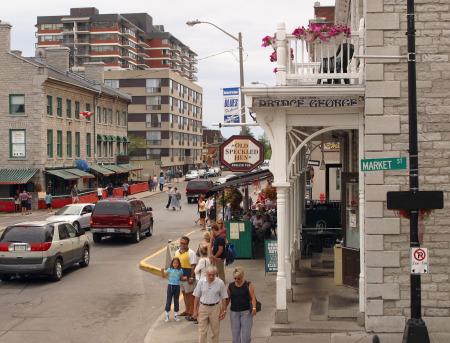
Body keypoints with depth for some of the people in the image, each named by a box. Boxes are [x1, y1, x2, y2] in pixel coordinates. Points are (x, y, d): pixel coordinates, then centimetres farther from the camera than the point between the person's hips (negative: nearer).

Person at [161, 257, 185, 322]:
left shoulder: (180, 270, 1)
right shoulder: (169, 269, -4)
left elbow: (181, 278, 12)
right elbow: (164, 276, -9)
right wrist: (162, 271, -27)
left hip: (177, 286, 2)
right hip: (170, 286, -2)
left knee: (176, 301, 9)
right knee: (168, 301, 2)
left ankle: (175, 315, 20)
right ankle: (167, 315, 12)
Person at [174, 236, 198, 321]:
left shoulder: (191, 253, -13)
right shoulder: (177, 252, 9)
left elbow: (193, 266, -15)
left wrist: (191, 277, -19)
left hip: (188, 276, -7)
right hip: (179, 275, 7)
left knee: (190, 293, 0)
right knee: (184, 293, 17)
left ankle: (191, 312, 8)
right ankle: (187, 310, 30)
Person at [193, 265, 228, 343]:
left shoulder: (220, 283, -9)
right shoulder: (201, 282, -6)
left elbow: (224, 298, -2)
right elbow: (197, 297, 1)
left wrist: (224, 311, -2)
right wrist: (195, 310, 2)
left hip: (215, 308, 0)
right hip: (203, 308, 0)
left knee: (215, 331, 12)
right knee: (202, 331, 4)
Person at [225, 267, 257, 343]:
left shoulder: (248, 285, -3)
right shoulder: (231, 286, 5)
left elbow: (253, 297, -8)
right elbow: (227, 299, 9)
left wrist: (254, 308, -21)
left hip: (246, 312, -3)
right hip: (234, 312, 3)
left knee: (246, 334, -5)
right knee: (235, 334, 5)